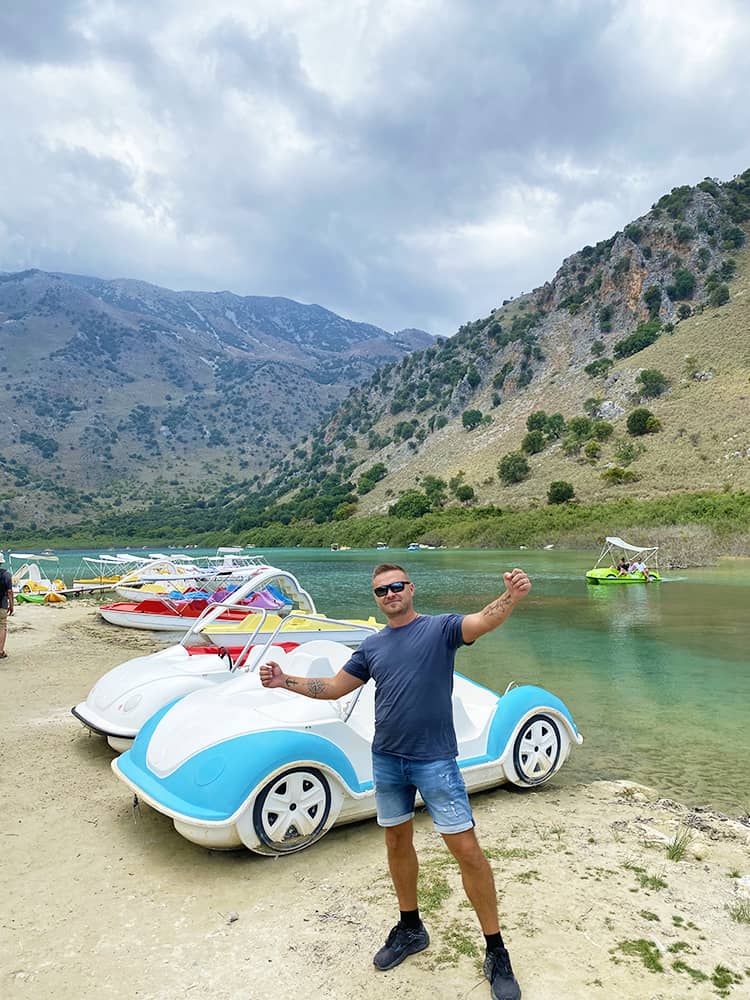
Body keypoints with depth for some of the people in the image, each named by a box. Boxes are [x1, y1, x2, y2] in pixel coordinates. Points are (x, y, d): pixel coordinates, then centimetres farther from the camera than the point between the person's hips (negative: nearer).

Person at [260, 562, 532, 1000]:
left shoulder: (440, 627, -8)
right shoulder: (372, 646, 7)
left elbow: (483, 621, -27)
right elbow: (333, 688, 13)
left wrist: (511, 597, -48)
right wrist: (285, 681, 0)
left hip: (436, 760, -5)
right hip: (387, 760, 5)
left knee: (467, 849, -3)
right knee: (398, 842, 18)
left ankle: (496, 951, 16)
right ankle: (410, 928, 40)